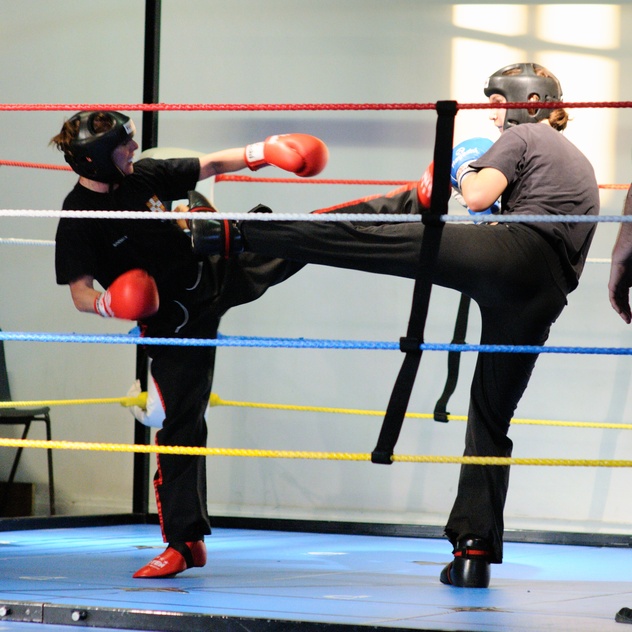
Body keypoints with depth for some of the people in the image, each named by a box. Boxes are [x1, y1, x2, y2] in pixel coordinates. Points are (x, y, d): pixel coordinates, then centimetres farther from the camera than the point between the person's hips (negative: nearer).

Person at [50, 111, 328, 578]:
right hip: (174, 324, -5)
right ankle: (185, 543, 2)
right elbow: (80, 293, -16)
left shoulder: (143, 176, -3)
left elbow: (211, 165, 8)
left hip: (213, 274, 5)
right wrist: (109, 303, -37)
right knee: (181, 423, -4)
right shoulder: (78, 220, -18)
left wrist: (264, 152, -1)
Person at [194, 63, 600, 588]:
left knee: (364, 234, -5)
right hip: (545, 295, 7)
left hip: (507, 252, -7)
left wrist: (466, 169, 18)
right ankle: (475, 550, 5)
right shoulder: (583, 166, 37)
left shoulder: (522, 137, 13)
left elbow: (478, 195, -3)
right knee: (492, 416, 9)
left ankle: (239, 232, -10)